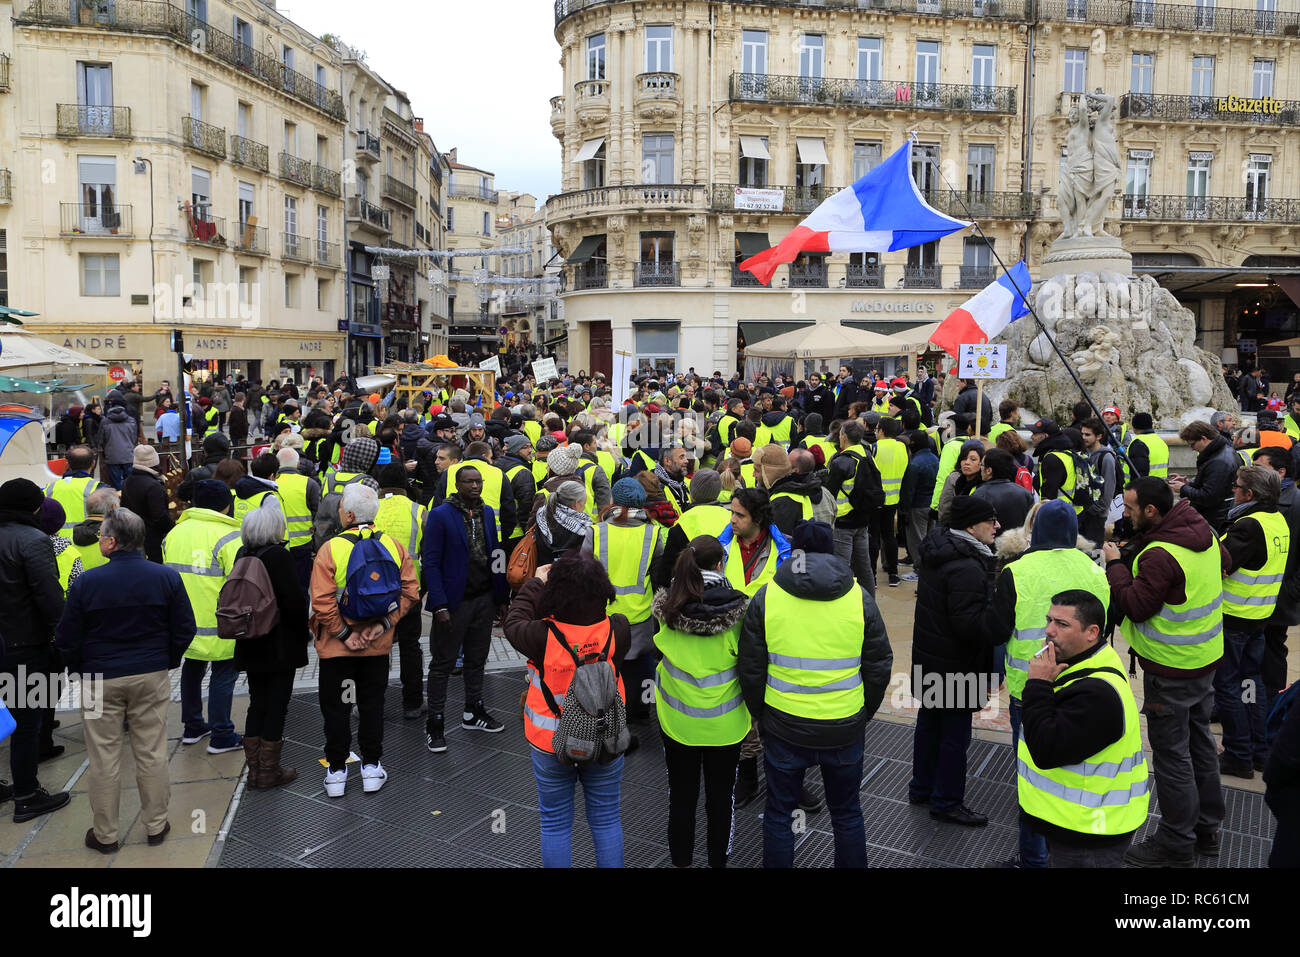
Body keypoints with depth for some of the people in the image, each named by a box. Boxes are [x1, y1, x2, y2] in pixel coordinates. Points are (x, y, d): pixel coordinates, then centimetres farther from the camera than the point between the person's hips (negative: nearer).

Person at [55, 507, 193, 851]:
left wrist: (80, 669, 13)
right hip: (152, 678, 2)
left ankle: (105, 835, 22)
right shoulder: (167, 577, -6)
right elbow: (184, 629, 0)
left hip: (100, 681, -1)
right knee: (152, 754, 10)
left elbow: (66, 640, -4)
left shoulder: (86, 582, -11)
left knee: (104, 759, 10)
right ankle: (156, 826, 21)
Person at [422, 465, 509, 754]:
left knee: (477, 659, 16)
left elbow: (494, 555, 10)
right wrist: (440, 605, -17)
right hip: (454, 601, -5)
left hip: (484, 599, 5)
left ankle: (473, 712, 30)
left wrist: (500, 595, 5)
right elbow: (431, 563, -12)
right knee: (443, 664, 4)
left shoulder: (488, 513, 8)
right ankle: (434, 722, 13)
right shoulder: (440, 516, -10)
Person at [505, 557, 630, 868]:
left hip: (551, 746, -2)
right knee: (606, 819, 18)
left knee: (556, 824, 16)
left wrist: (536, 583, 6)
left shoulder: (543, 636, -25)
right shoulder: (617, 630, -20)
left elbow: (513, 622, -4)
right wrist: (588, 581, 8)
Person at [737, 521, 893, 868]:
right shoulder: (860, 598, -4)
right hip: (845, 730, 1)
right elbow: (879, 668, 1)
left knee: (778, 813, 16)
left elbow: (750, 669, -3)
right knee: (847, 813, 20)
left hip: (784, 727, -1)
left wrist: (761, 716, 12)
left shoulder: (766, 596, -7)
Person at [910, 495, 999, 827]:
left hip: (928, 659, 10)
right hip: (956, 667, -10)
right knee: (955, 733, 5)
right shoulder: (967, 568, -26)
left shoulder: (938, 553, 4)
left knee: (929, 723, 21)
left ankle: (921, 787, 36)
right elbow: (970, 624, -28)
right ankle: (946, 801, 19)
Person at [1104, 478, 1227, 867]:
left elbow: (1135, 607, -22)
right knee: (1199, 741, 20)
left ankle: (1176, 843, 15)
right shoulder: (1204, 532, 1)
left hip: (1171, 669, -9)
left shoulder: (1160, 554, -27)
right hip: (1207, 658, 9)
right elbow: (1223, 563, 20)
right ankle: (1207, 828, 34)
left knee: (1171, 753, 3)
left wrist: (1116, 564, -11)